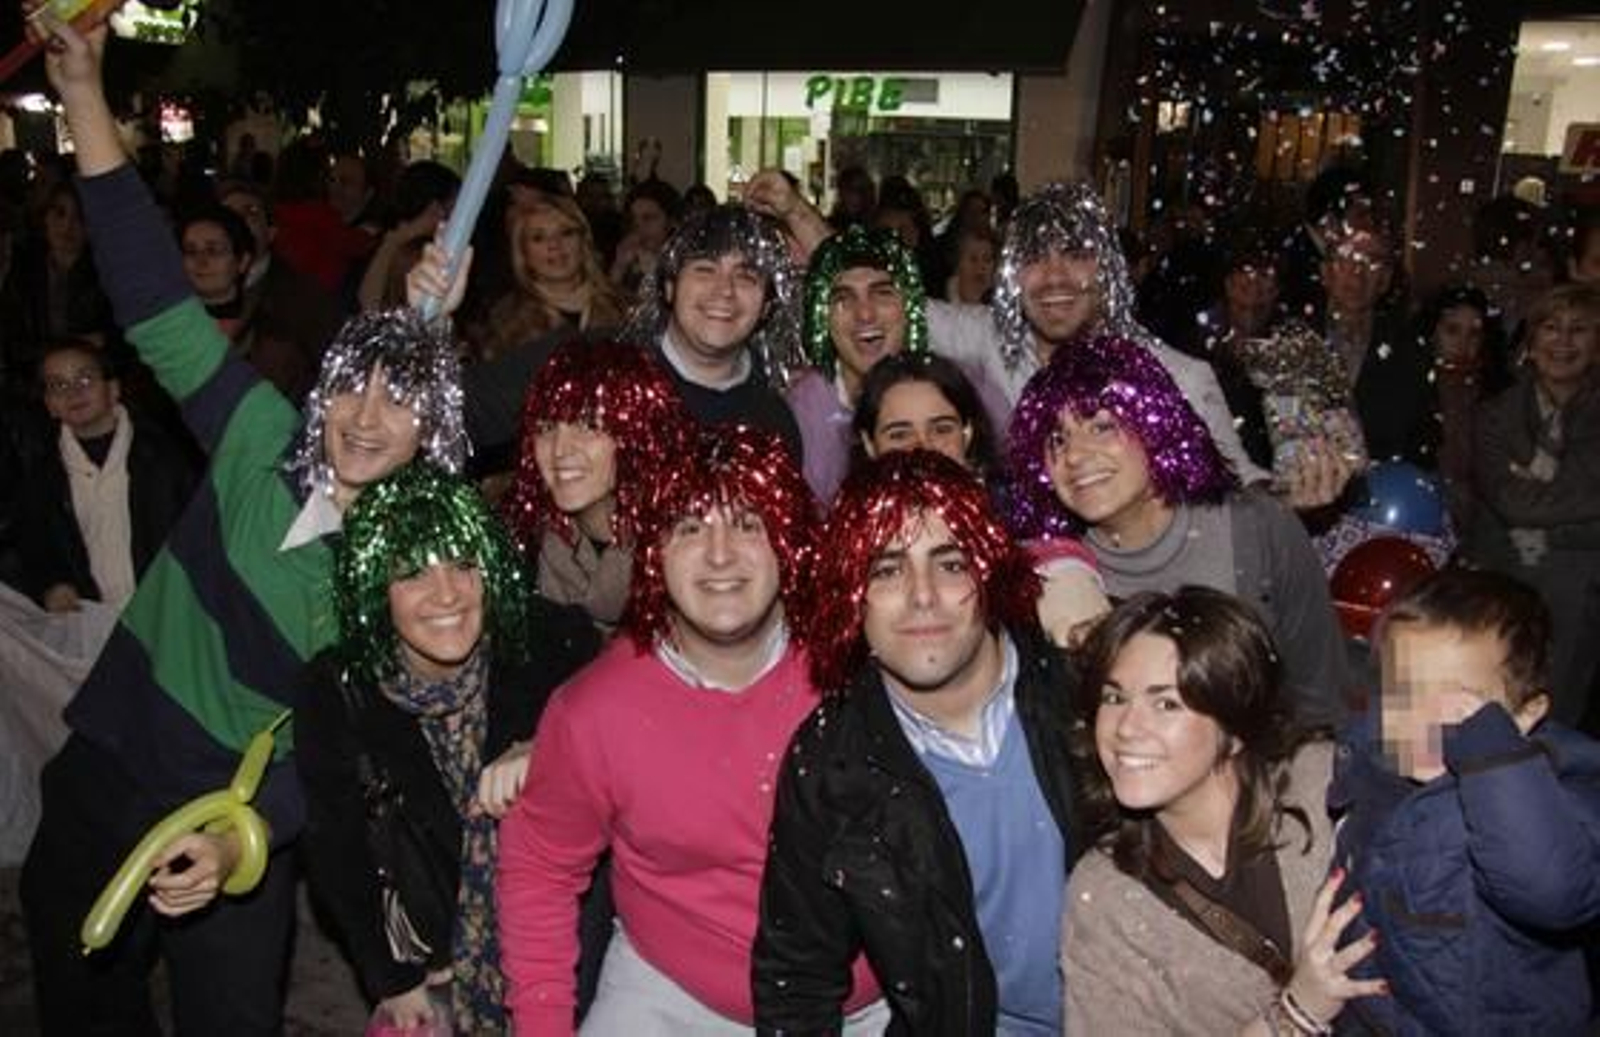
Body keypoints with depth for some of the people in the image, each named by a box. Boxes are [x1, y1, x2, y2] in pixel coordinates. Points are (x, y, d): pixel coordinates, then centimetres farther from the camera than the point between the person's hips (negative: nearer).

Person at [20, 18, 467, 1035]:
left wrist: (242, 835, -33)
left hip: (241, 814, -3)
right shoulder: (265, 442, -9)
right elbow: (162, 310, -11)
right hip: (108, 768, 4)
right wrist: (87, 101, -15)